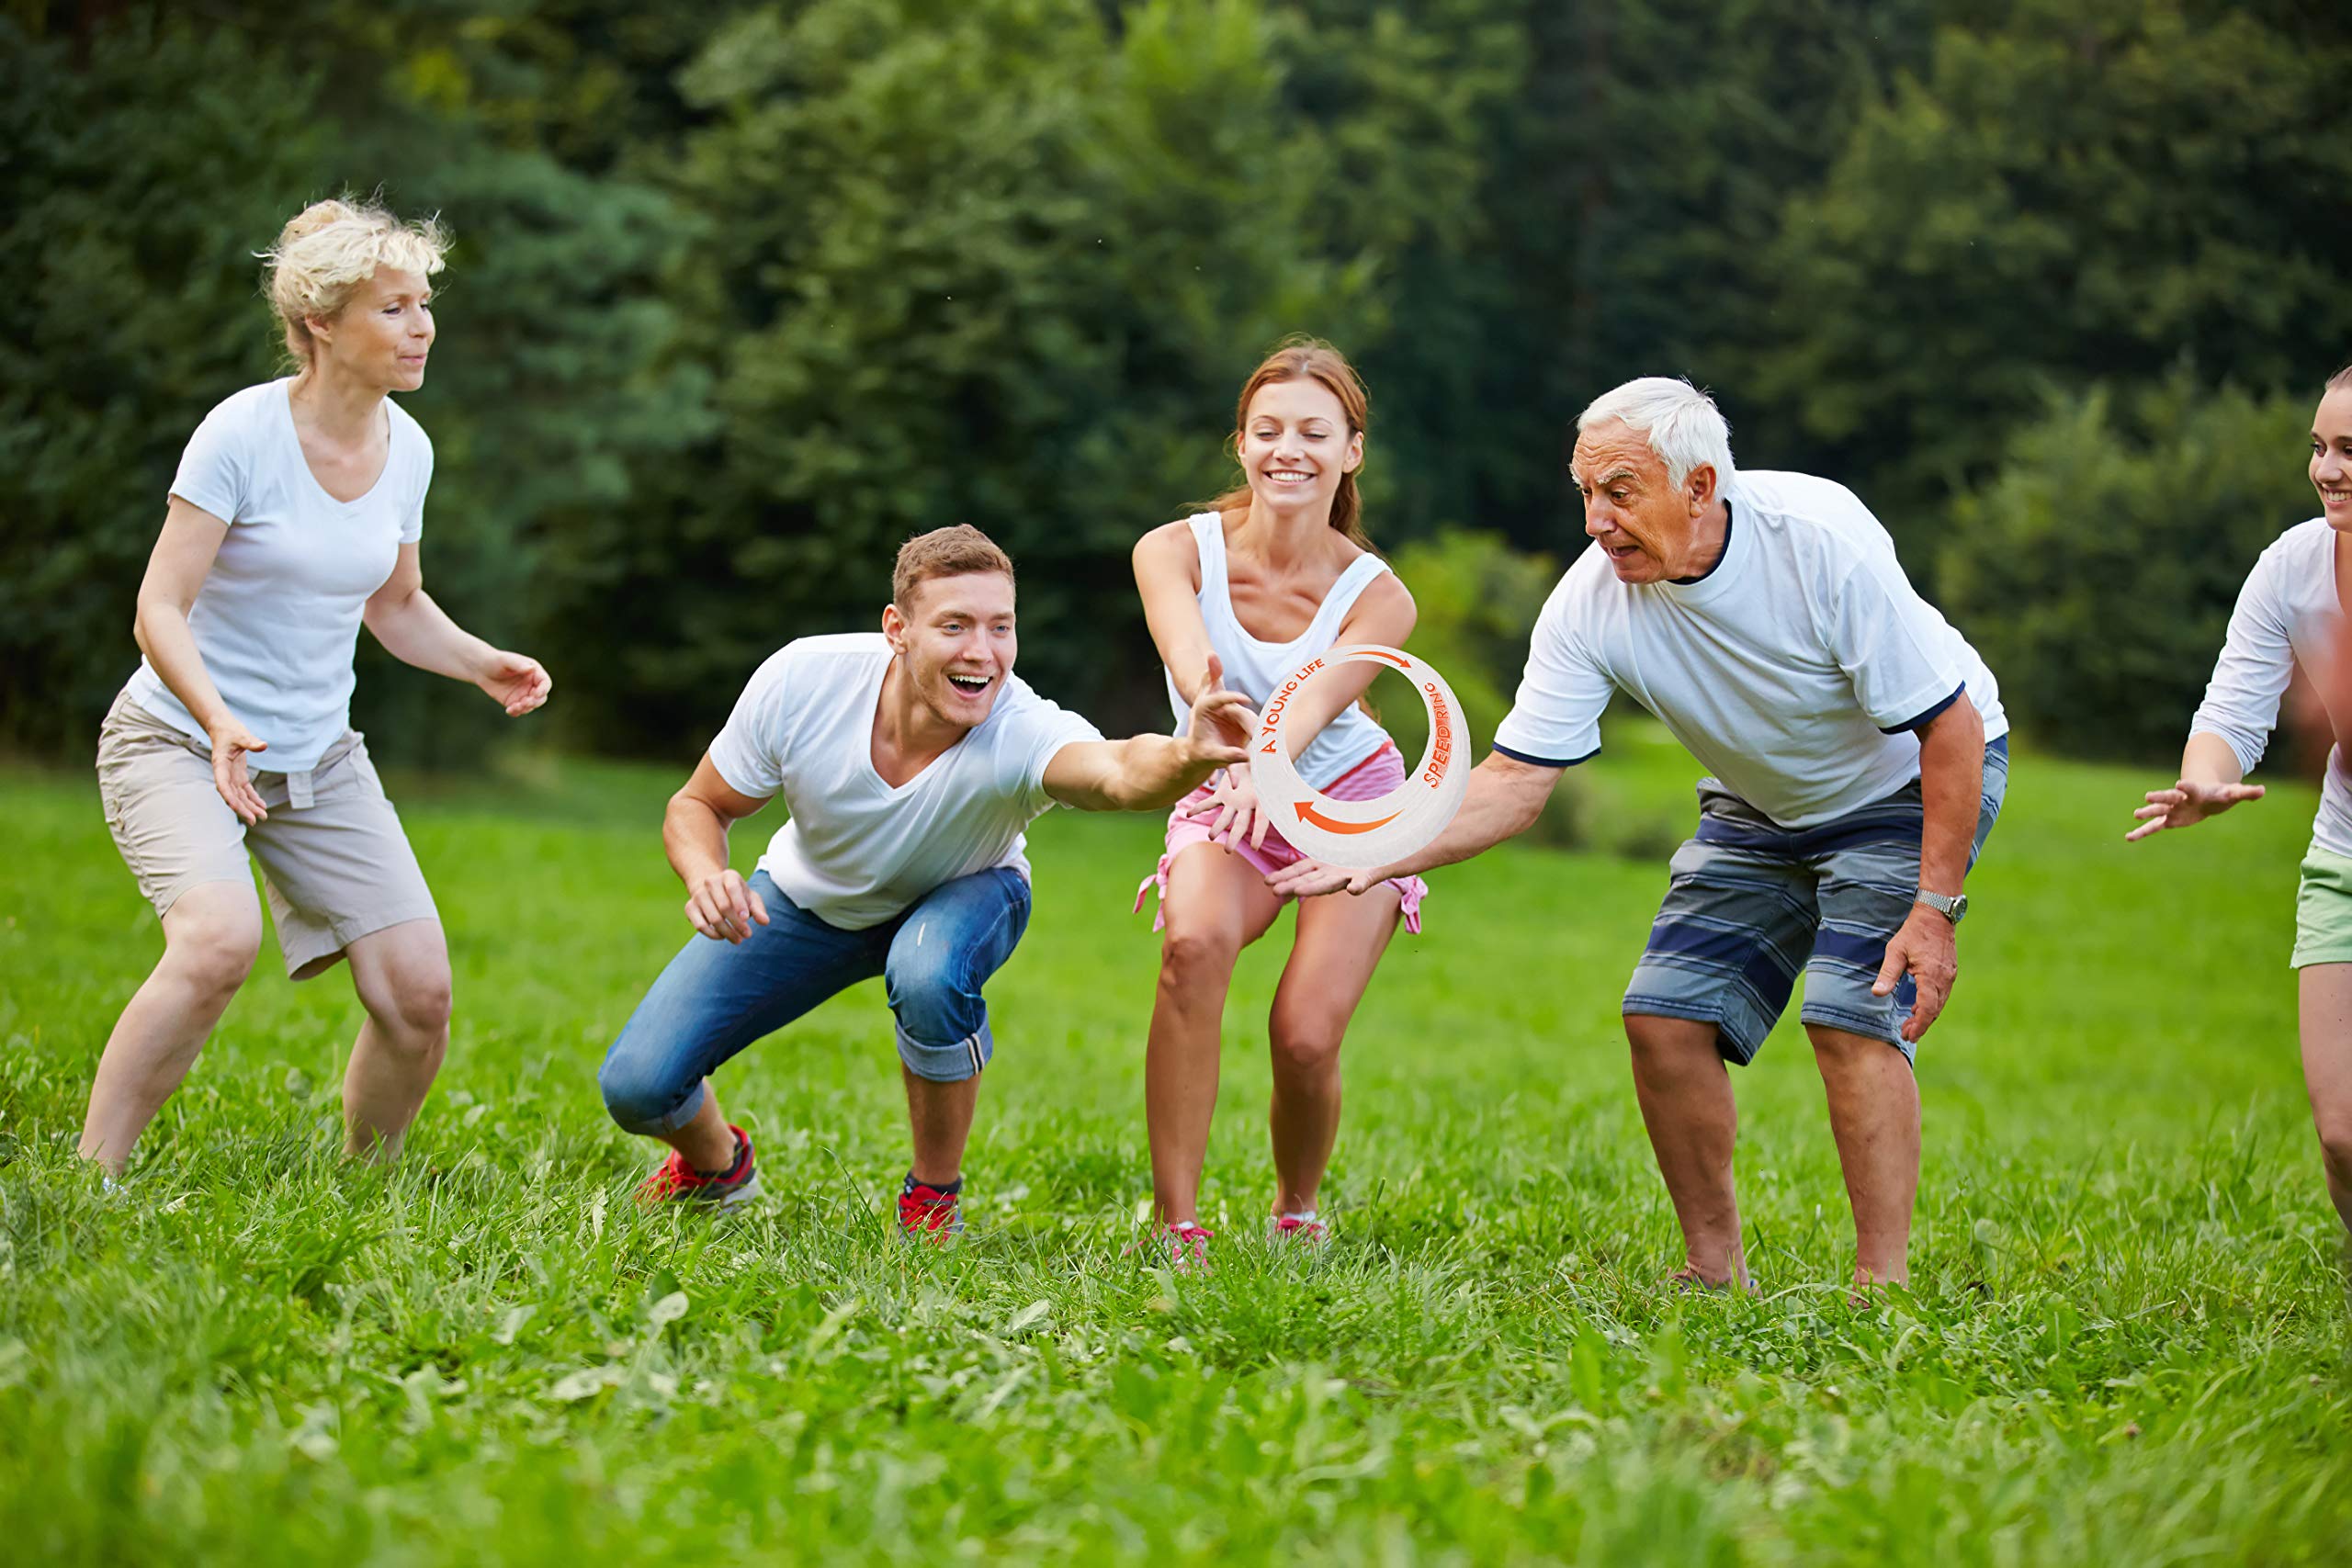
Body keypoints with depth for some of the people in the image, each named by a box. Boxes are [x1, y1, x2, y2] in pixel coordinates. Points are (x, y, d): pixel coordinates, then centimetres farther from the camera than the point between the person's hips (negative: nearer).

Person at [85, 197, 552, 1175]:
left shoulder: (405, 449, 2)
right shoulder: (242, 434, -17)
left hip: (319, 756, 6)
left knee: (418, 994, -6)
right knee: (221, 938, -33)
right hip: (180, 739, -6)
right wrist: (219, 722, -36)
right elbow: (160, 610, -19)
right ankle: (90, 1177, -22)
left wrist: (482, 664, -1)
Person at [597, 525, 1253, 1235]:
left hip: (956, 900, -2)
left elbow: (1119, 772, -63)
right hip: (809, 898, 2)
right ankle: (717, 1165, 30)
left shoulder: (1022, 733, -39)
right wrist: (707, 877, -37)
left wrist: (1186, 757, -86)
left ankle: (934, 1198, -10)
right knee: (636, 1085, -10)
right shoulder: (800, 680, -31)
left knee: (929, 974, -39)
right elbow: (697, 806, -15)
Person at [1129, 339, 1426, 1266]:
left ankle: (1297, 1215, 17)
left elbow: (1315, 700, -41)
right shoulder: (1176, 552, -19)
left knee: (1306, 1036, -17)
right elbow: (1188, 657, -41)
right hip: (1224, 805, 0)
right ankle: (1177, 1227, -27)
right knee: (1194, 944, -33)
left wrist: (1266, 768, -64)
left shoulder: (1376, 597, -21)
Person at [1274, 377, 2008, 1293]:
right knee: (1666, 1013, -6)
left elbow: (1949, 725, -26)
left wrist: (1935, 909, -29)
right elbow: (1515, 779, -19)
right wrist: (1372, 859, -35)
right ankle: (1714, 1270, 8)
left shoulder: (1820, 539, -33)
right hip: (1760, 804, 5)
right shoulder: (1591, 602, -20)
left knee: (1852, 1015, -22)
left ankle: (1883, 1284, -15)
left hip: (1915, 778, -5)